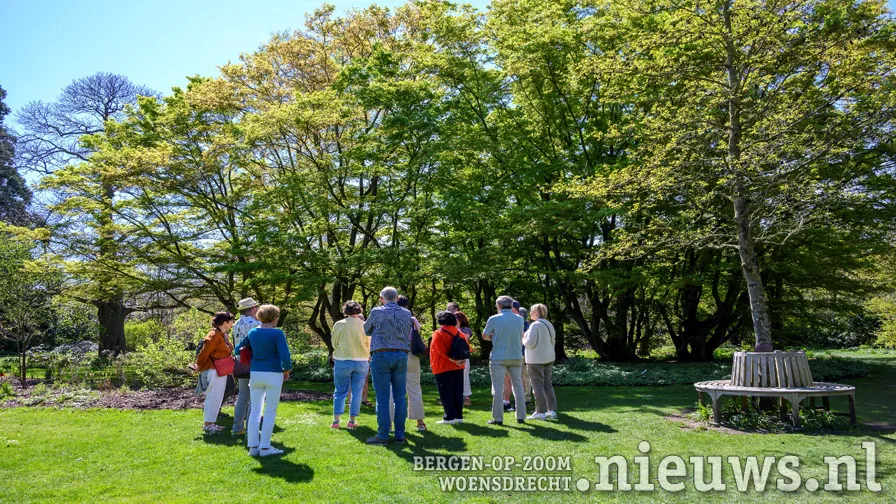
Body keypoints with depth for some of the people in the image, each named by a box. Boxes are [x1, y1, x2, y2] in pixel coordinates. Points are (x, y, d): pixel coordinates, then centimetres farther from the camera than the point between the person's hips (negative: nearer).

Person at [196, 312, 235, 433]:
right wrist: (199, 367, -4)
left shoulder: (222, 335, 12)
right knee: (214, 397, -3)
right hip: (214, 371, -10)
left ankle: (210, 423, 23)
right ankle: (208, 424, 6)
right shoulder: (214, 336, -19)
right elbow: (204, 353, -17)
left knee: (215, 397, 15)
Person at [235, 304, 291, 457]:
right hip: (273, 375, -5)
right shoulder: (277, 333, -12)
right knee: (270, 412, 4)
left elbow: (238, 349, 15)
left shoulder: (252, 332, 5)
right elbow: (286, 356, -18)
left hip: (255, 374, 5)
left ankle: (253, 446, 15)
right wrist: (287, 371, -2)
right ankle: (265, 447, 7)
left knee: (255, 410, 12)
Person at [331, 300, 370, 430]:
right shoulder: (365, 325, -5)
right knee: (356, 392, 10)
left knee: (340, 391, 10)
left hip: (342, 361, 0)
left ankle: (336, 420, 6)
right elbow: (369, 345, 3)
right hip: (362, 361, 1)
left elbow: (334, 343, 1)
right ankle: (352, 421, 12)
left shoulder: (339, 325, -7)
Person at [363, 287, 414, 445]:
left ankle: (383, 435, 2)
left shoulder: (377, 312, -3)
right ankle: (400, 435, 10)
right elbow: (409, 337, 13)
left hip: (381, 356, -3)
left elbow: (366, 331, 12)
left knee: (382, 397, 0)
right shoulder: (407, 314, 7)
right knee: (400, 396, 7)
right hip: (401, 356, 3)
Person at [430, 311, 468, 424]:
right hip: (458, 367, 6)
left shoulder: (438, 333, -9)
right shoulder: (459, 332, 9)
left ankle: (449, 417, -1)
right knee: (457, 392, 11)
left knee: (446, 393, 0)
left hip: (443, 368, -6)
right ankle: (459, 416, 13)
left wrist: (452, 359, -14)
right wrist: (458, 360, 1)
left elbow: (441, 351, -19)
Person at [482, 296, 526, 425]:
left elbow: (484, 336, 1)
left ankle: (498, 418, 2)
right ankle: (521, 417, 14)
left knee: (498, 388, 2)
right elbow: (521, 338, 13)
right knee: (518, 386, 11)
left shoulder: (494, 319, -9)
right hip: (516, 357, 3)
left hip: (498, 358, -3)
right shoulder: (520, 319, 3)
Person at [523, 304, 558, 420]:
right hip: (549, 358, 8)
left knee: (538, 385, -2)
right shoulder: (549, 325, 10)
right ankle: (552, 410, 15)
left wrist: (523, 339, -2)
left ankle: (540, 412, 1)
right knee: (547, 384, 13)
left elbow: (530, 343, -20)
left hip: (536, 360, -8)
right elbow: (552, 342, 18)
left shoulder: (535, 325, -16)